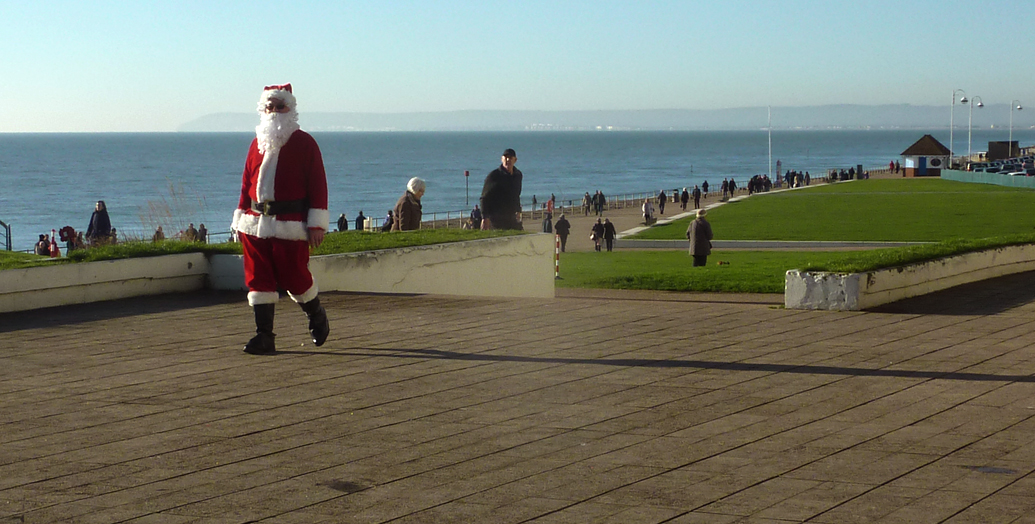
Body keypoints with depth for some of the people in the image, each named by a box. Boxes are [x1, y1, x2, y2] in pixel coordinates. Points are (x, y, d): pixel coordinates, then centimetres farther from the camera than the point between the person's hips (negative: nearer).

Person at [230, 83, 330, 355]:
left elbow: (317, 184, -4)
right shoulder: (257, 143, 14)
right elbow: (247, 182, 18)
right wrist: (241, 218, 12)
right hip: (256, 223, 5)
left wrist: (317, 223, -10)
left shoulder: (304, 143, 0)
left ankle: (317, 316, 28)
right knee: (258, 279, 1)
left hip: (291, 224, -5)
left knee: (293, 277, 0)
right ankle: (264, 336, 4)